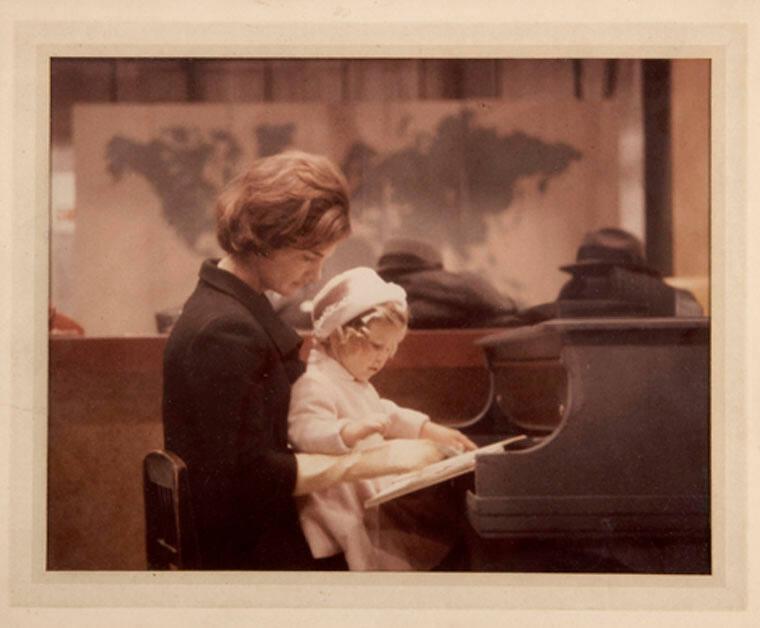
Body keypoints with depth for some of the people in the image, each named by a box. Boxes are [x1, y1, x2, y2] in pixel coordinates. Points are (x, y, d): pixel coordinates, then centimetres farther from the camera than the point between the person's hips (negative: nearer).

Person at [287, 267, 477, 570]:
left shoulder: (359, 385, 21)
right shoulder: (314, 385, -15)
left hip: (375, 496, 11)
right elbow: (306, 432, -31)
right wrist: (352, 430, -47)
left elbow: (389, 415, 35)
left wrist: (434, 432, 30)